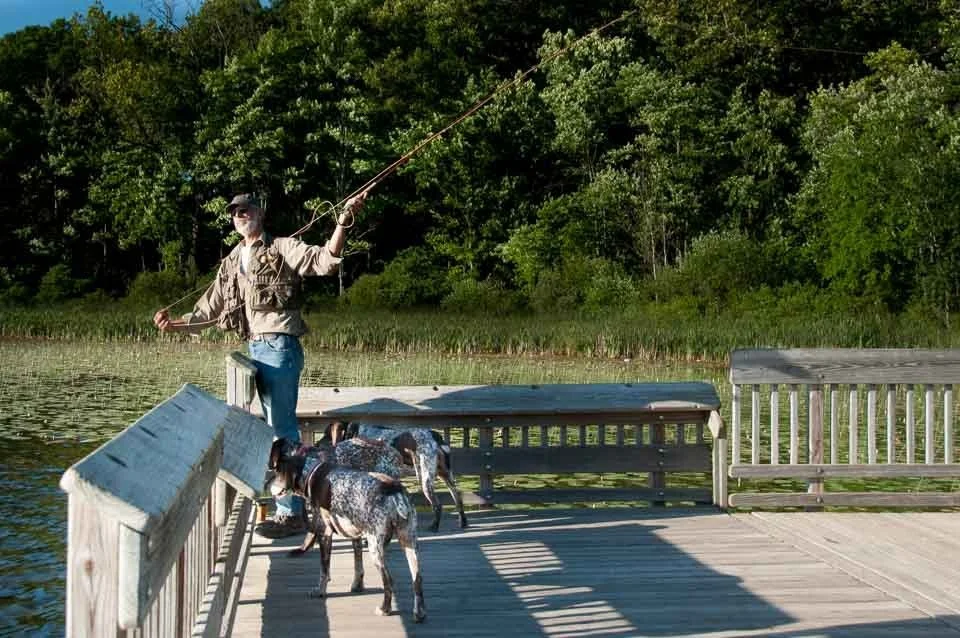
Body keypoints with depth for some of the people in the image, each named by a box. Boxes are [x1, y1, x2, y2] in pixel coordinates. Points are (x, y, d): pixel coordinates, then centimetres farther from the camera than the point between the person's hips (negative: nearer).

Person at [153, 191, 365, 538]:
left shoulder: (282, 249, -2)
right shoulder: (231, 263, 18)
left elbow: (324, 260, -18)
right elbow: (208, 312, 20)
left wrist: (343, 221, -31)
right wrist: (173, 325, 7)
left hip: (279, 346, -8)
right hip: (256, 349, 8)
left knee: (283, 429, -6)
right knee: (277, 429, 14)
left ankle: (291, 513, -1)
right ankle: (292, 506, 23)